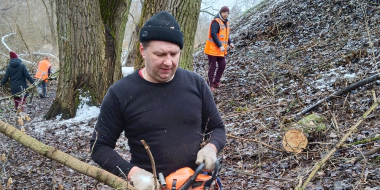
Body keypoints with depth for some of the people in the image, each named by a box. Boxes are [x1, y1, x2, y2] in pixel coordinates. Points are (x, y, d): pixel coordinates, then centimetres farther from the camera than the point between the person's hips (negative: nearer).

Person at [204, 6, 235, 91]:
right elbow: (213, 34, -23)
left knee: (222, 65, 12)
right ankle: (210, 85, 5)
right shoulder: (216, 22, -15)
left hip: (221, 50, 9)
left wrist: (230, 42, 3)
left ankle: (216, 82, 24)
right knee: (212, 67, -3)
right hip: (213, 49, -9)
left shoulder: (226, 22, 13)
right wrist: (220, 46, -26)